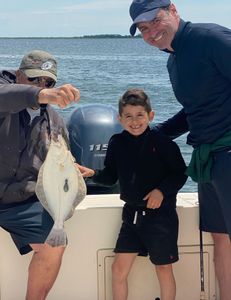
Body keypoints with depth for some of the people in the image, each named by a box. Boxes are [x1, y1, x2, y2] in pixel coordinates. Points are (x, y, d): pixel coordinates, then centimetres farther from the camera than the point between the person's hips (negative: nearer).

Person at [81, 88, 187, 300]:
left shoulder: (162, 142, -11)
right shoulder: (117, 143, 2)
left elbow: (180, 173, -6)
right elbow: (111, 177, 9)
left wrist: (162, 190, -19)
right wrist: (93, 174, -8)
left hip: (160, 213, -4)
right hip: (132, 213, 4)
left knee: (164, 269, 6)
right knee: (119, 268, 3)